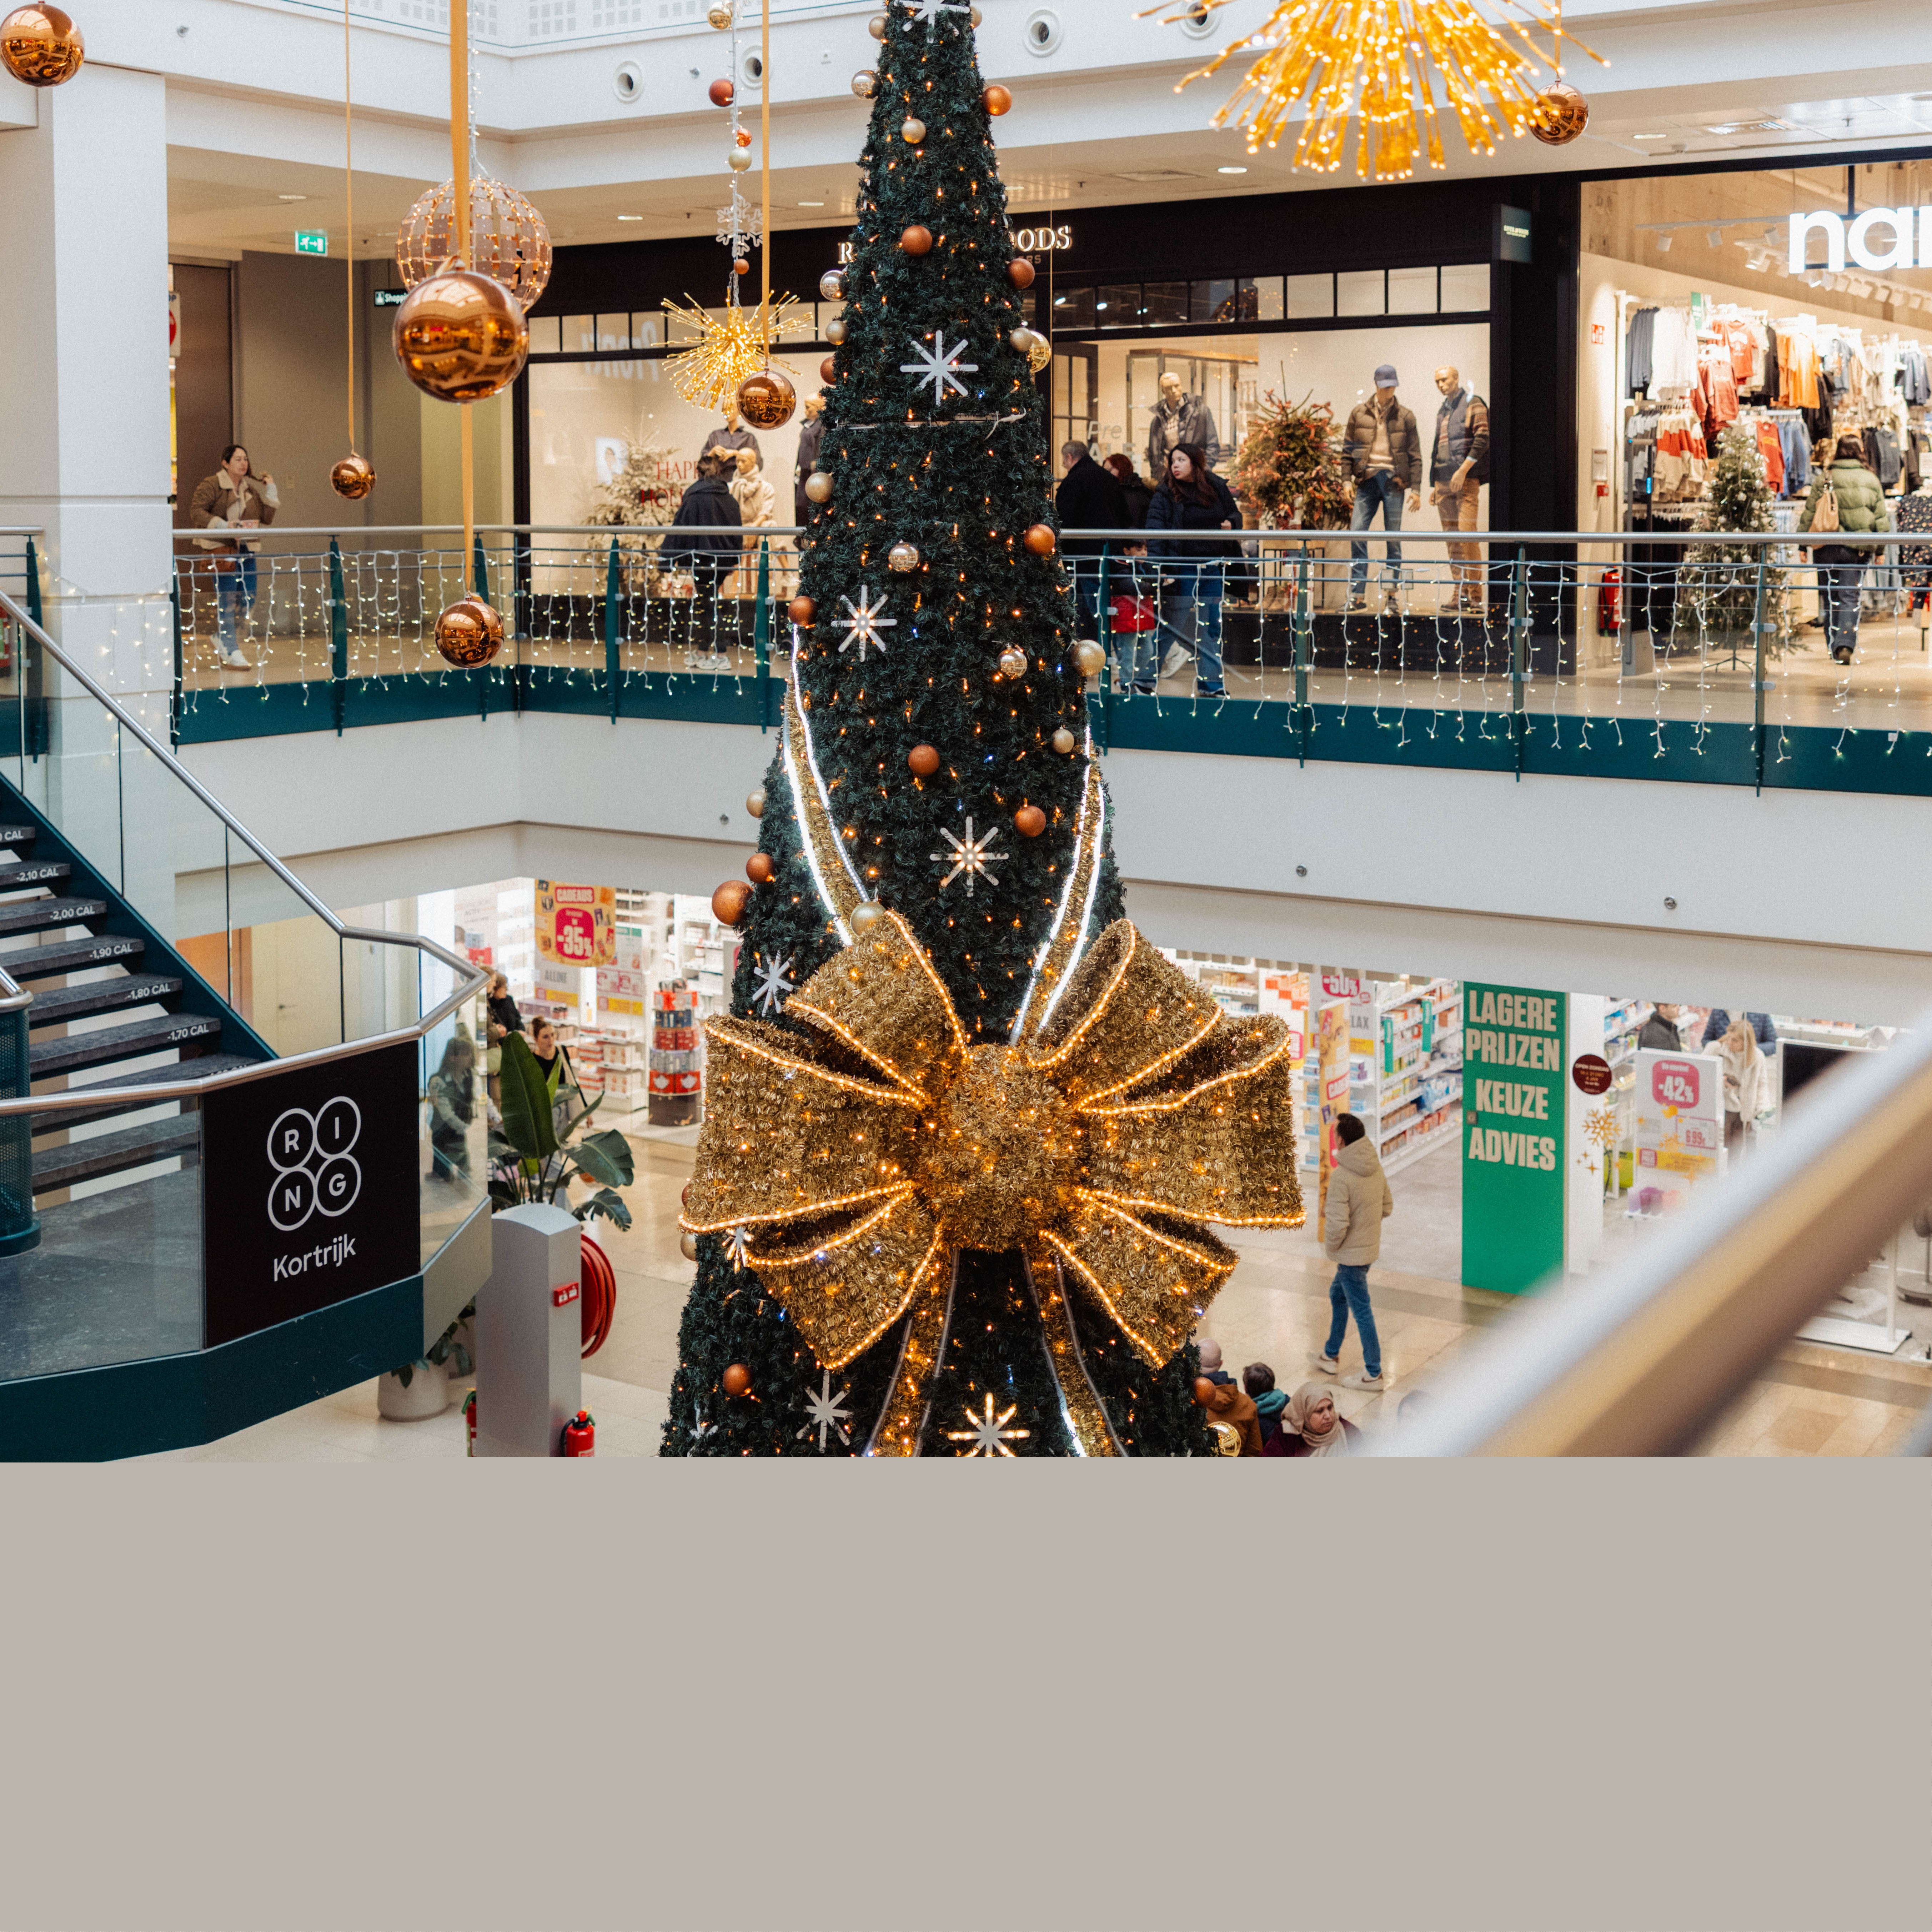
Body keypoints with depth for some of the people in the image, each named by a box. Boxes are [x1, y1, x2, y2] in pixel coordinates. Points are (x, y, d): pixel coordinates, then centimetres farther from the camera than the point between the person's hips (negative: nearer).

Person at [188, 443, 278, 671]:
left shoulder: (251, 488, 14)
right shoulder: (212, 485, -5)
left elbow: (267, 518, 13)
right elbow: (196, 511, -12)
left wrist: (270, 492, 4)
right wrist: (222, 525, -22)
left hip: (245, 548, 7)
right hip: (220, 547, -7)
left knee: (248, 599, 5)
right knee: (227, 599, -9)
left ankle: (222, 637, 28)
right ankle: (232, 654, -8)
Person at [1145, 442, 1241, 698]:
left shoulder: (1217, 488, 7)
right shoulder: (1166, 494, -3)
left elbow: (1235, 514, 20)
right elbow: (1155, 532, -11)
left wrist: (1231, 524, -5)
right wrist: (1158, 568, -23)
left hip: (1213, 568, 4)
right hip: (1184, 569, -4)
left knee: (1212, 627, 8)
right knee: (1174, 624, -3)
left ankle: (1210, 682, 14)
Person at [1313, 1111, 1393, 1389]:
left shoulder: (1341, 1176, -27)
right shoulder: (1375, 1167, -1)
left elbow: (1338, 1224, -27)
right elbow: (1387, 1207, 9)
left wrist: (1331, 1246, -8)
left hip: (1351, 1254, -9)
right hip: (1371, 1248, 9)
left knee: (1362, 1311, 3)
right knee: (1338, 1295, 26)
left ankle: (1374, 1375, 14)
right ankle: (1331, 1357, 39)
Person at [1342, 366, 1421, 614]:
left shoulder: (1405, 417, 6)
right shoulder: (1359, 413, 8)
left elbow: (1415, 456, 6)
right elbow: (1347, 449, 10)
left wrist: (1416, 489, 0)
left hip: (1394, 481, -1)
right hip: (1367, 480, 1)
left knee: (1393, 538, 0)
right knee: (1357, 533, -8)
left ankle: (1390, 595, 4)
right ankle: (1358, 595, -2)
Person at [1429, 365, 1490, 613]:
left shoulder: (1473, 404, -1)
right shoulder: (1442, 411, 21)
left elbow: (1482, 440, -11)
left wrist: (1462, 471, -17)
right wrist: (1433, 483, 18)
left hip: (1466, 480, -7)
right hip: (1444, 481, 7)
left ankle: (1476, 595, -13)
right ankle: (1461, 595, 7)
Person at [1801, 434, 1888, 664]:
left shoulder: (1824, 479, 0)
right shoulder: (1871, 481, 3)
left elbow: (1808, 516, 1)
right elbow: (1881, 520, 6)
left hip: (1827, 548, 0)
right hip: (1858, 549, 0)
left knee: (1830, 600, 11)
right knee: (1849, 598, -1)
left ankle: (1834, 646, 16)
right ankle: (1845, 645, -19)